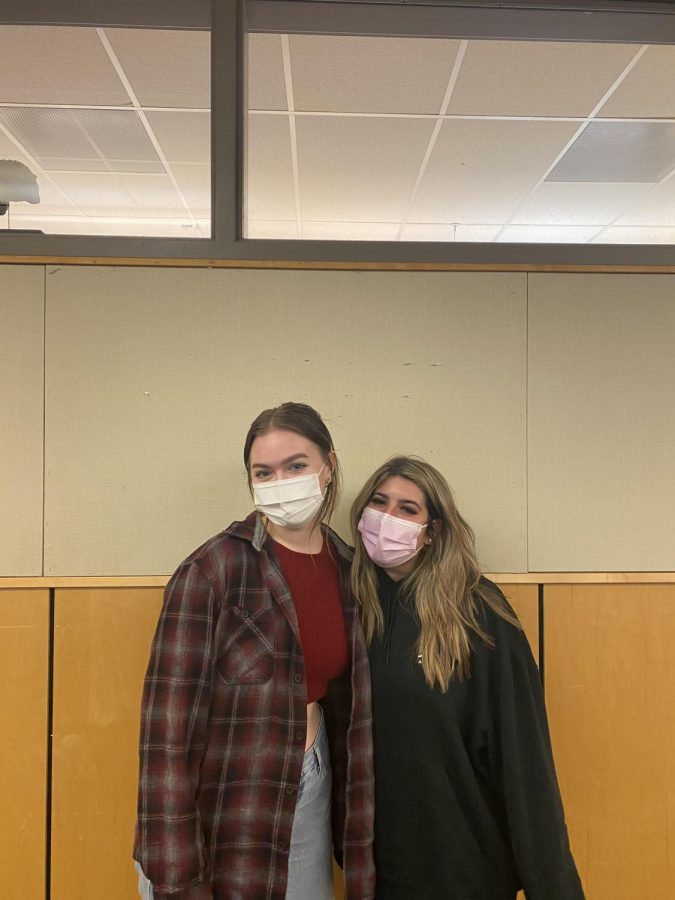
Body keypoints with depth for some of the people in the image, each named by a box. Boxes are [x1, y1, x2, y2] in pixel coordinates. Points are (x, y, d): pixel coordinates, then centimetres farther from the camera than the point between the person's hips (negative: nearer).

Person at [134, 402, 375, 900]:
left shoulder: (347, 568, -1)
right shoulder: (214, 569, -18)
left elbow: (349, 703, 6)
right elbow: (171, 718, -18)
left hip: (312, 790, 5)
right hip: (225, 801, -5)